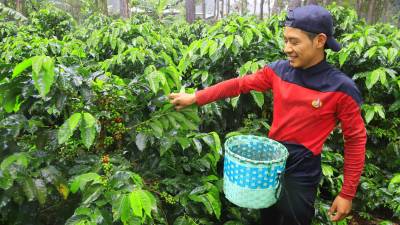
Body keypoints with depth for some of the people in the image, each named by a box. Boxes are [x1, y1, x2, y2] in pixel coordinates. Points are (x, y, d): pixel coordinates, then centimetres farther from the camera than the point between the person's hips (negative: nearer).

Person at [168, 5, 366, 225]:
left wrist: (347, 194, -8)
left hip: (301, 174, -4)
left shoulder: (341, 88, -18)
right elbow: (239, 84, -2)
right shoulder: (278, 70, -8)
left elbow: (356, 139, -10)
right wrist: (195, 97, -5)